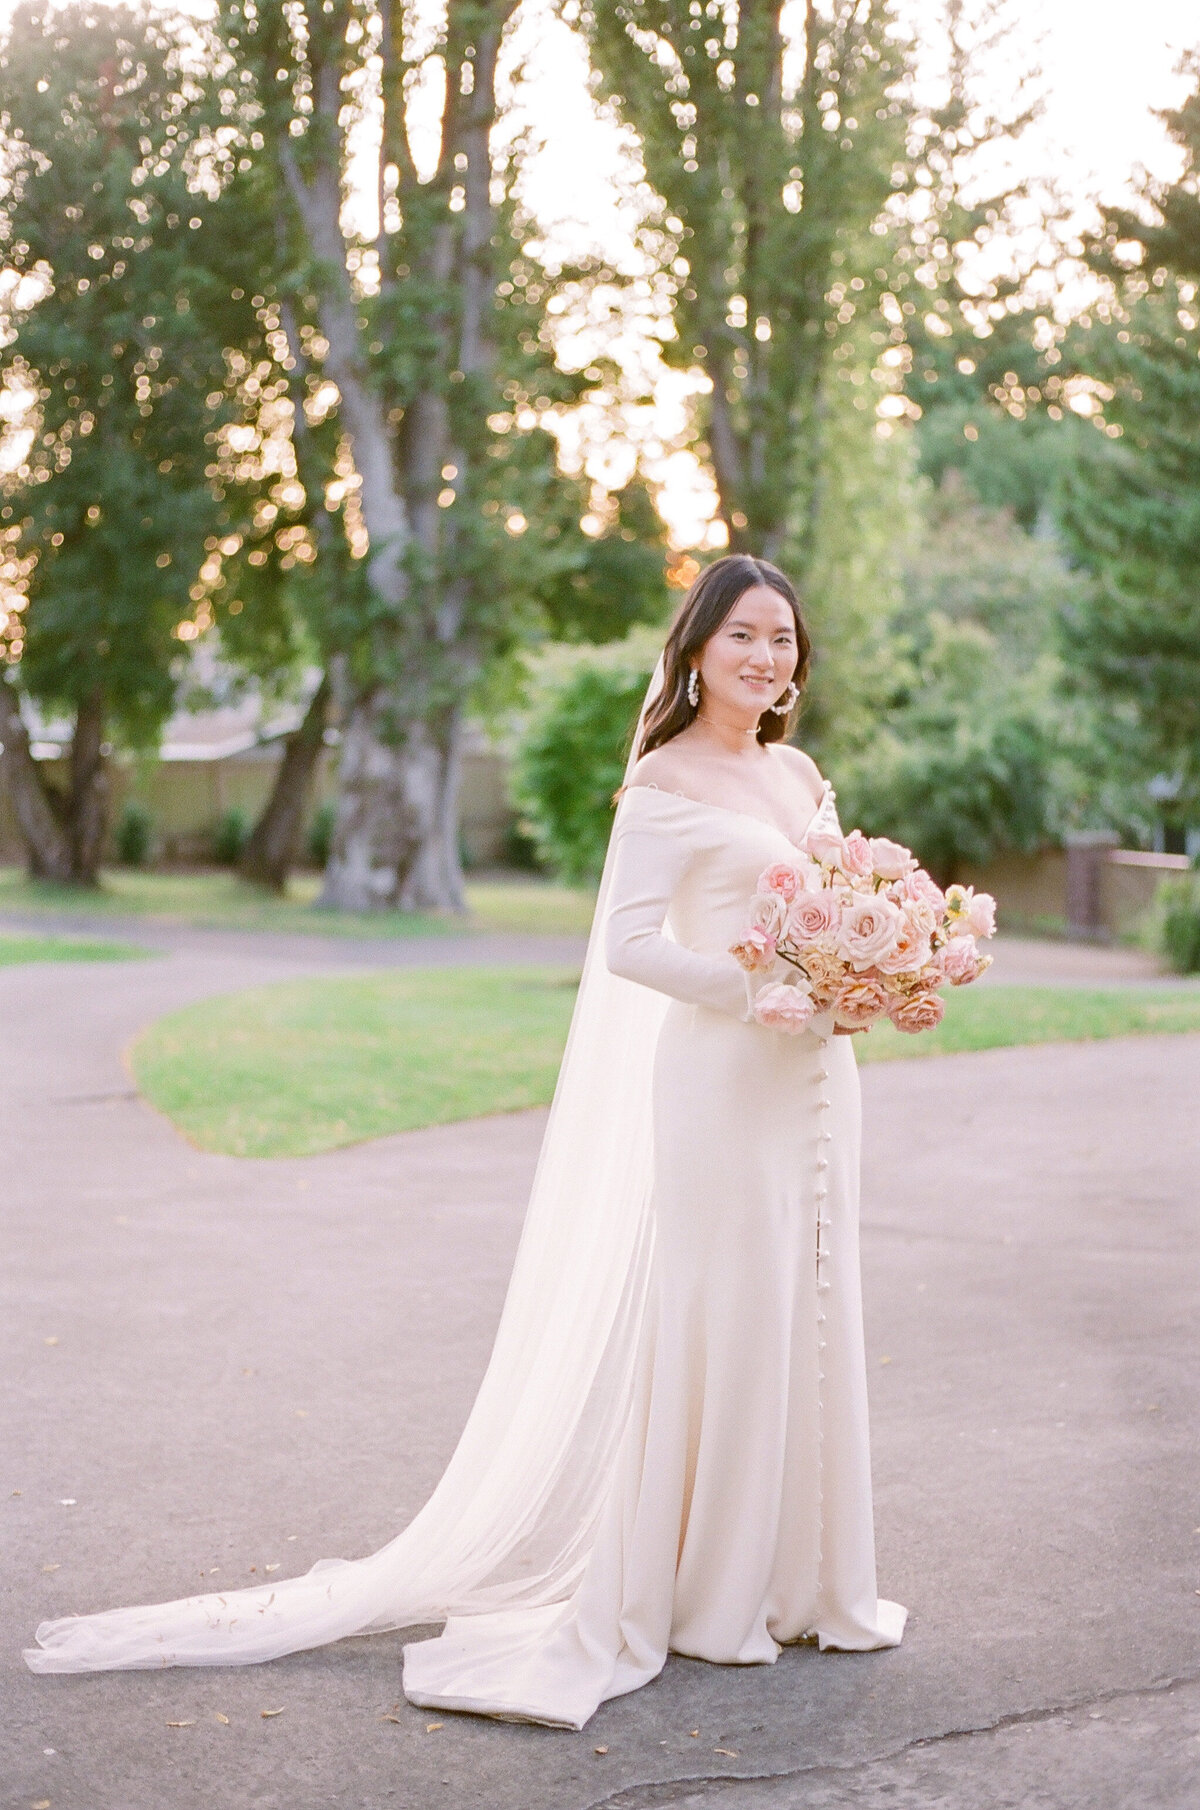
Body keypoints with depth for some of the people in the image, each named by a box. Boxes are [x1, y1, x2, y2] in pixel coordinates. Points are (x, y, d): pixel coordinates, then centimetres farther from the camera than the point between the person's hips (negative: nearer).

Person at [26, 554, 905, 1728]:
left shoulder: (801, 775, 15)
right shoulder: (667, 781, -8)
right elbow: (629, 942, -15)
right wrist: (760, 989, -20)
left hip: (814, 1077, 7)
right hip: (721, 1076, -7)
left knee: (804, 1311, 12)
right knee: (716, 1316, -2)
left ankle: (797, 1579, 24)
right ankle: (700, 1592, 12)